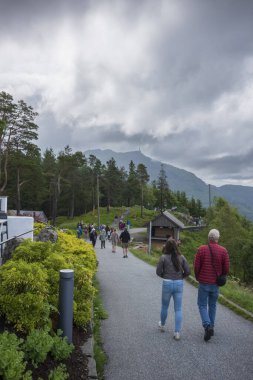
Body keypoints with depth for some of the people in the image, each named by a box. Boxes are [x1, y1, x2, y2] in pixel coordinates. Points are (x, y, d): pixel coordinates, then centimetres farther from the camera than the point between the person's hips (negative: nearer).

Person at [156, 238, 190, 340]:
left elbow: (158, 272, -6)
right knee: (178, 309, 9)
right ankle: (177, 332, 7)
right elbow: (188, 271, -2)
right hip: (179, 284, 2)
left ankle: (162, 325, 40)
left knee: (164, 306, 19)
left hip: (167, 283, -1)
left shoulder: (163, 257, -9)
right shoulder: (181, 257, -2)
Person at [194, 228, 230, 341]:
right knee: (212, 305, 19)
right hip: (216, 283, 3)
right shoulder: (223, 251, -6)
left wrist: (198, 278, 9)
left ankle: (208, 326, -9)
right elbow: (226, 269, -3)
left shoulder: (201, 249, -11)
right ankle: (211, 327, 26)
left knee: (202, 305, 8)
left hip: (204, 283, -2)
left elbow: (196, 266, -9)